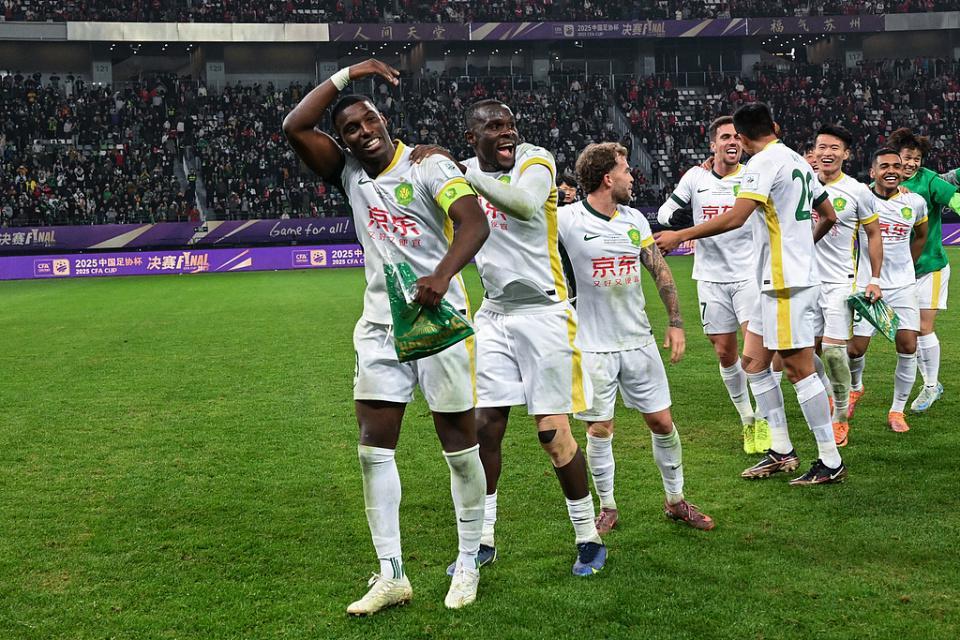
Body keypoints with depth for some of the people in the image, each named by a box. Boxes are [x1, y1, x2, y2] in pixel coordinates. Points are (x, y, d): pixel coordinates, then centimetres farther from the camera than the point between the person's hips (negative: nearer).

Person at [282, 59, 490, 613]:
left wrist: (443, 274, -36)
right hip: (381, 325, 6)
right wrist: (346, 75, 0)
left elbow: (474, 222, -20)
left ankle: (469, 565, 16)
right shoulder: (351, 174, 9)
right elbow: (295, 128, 1)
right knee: (375, 446, 1)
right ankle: (392, 574, 9)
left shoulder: (428, 166, -7)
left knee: (460, 443, 3)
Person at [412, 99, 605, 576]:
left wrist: (463, 172, -34)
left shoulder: (535, 160, -10)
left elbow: (525, 203, -32)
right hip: (494, 316, 5)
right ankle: (483, 540, 17)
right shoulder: (464, 174, 7)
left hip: (543, 312, -5)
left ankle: (588, 538, 12)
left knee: (553, 431, -5)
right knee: (485, 425, 3)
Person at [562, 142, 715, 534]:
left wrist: (675, 322, 6)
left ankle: (675, 501, 24)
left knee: (662, 422, 8)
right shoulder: (567, 219, -10)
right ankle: (607, 508, 21)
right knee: (600, 429, 3)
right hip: (593, 345, -4)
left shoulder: (635, 219, 6)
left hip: (639, 341, 4)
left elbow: (660, 270, 11)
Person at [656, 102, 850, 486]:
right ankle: (781, 452, 18)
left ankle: (831, 463, 3)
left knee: (798, 369, -4)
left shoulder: (763, 162, -13)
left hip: (787, 284, -9)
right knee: (753, 360, 13)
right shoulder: (797, 159, 14)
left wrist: (680, 236, -17)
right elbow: (828, 216, 21)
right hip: (780, 281, 9)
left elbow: (735, 218, -23)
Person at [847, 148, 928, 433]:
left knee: (908, 347, -6)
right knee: (855, 348, -4)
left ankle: (897, 410, 8)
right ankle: (855, 385, 30)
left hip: (903, 285, 2)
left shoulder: (915, 202, 3)